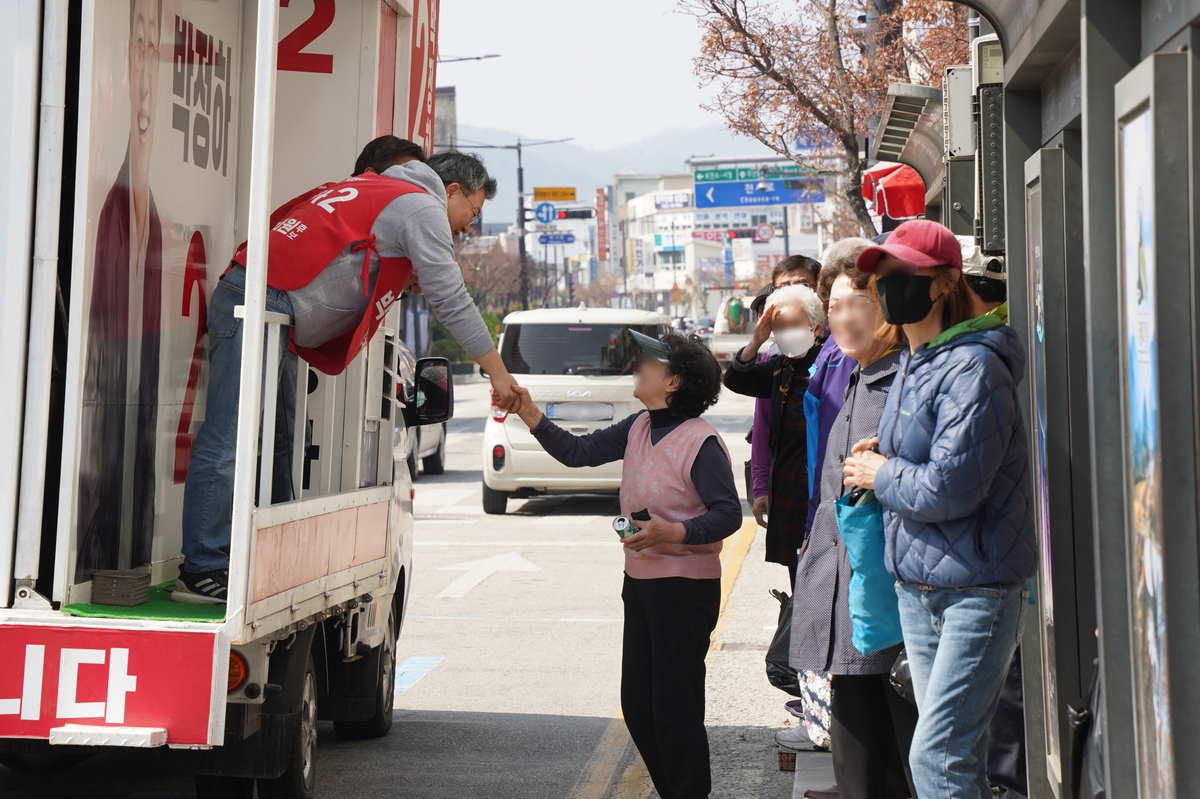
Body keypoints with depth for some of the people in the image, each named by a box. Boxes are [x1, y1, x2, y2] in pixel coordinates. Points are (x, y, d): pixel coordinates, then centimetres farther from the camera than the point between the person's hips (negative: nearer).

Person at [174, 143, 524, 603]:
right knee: (228, 442, -13)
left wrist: (403, 278, 14)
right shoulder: (422, 206, 0)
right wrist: (498, 374, 1)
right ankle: (203, 571, -14)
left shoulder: (377, 191, 29)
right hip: (260, 302, -11)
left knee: (276, 444, 11)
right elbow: (452, 302, -3)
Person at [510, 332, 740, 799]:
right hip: (640, 582, 9)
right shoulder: (639, 428, 7)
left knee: (674, 707, -2)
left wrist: (675, 532, -30)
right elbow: (579, 453, 9)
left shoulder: (701, 443, -17)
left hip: (684, 588, -9)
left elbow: (729, 514, -18)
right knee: (637, 705, 14)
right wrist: (533, 418, 0)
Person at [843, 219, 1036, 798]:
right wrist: (883, 454, 6)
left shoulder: (972, 367, -17)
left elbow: (949, 489, -23)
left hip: (976, 587, -9)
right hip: (915, 583, 9)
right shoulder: (910, 363, 13)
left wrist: (879, 476, -7)